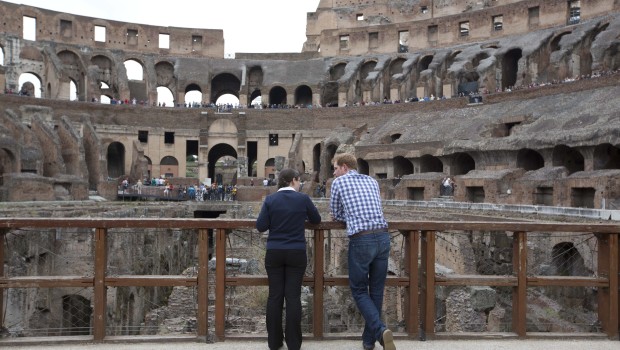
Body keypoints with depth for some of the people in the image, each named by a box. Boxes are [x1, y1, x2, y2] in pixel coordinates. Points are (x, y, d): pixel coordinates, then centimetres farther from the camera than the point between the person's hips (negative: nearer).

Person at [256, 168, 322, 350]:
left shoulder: (270, 199, -2)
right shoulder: (303, 198, -3)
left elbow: (261, 226, -3)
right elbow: (316, 219, 10)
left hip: (274, 253, 1)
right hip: (296, 253, -1)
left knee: (275, 295, 6)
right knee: (293, 296, 3)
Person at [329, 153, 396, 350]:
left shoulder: (339, 182, 6)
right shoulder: (372, 181, 19)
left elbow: (336, 214, 14)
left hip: (361, 240, -5)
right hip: (383, 237, 5)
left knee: (359, 291, 9)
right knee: (376, 291, 14)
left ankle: (380, 330, -12)